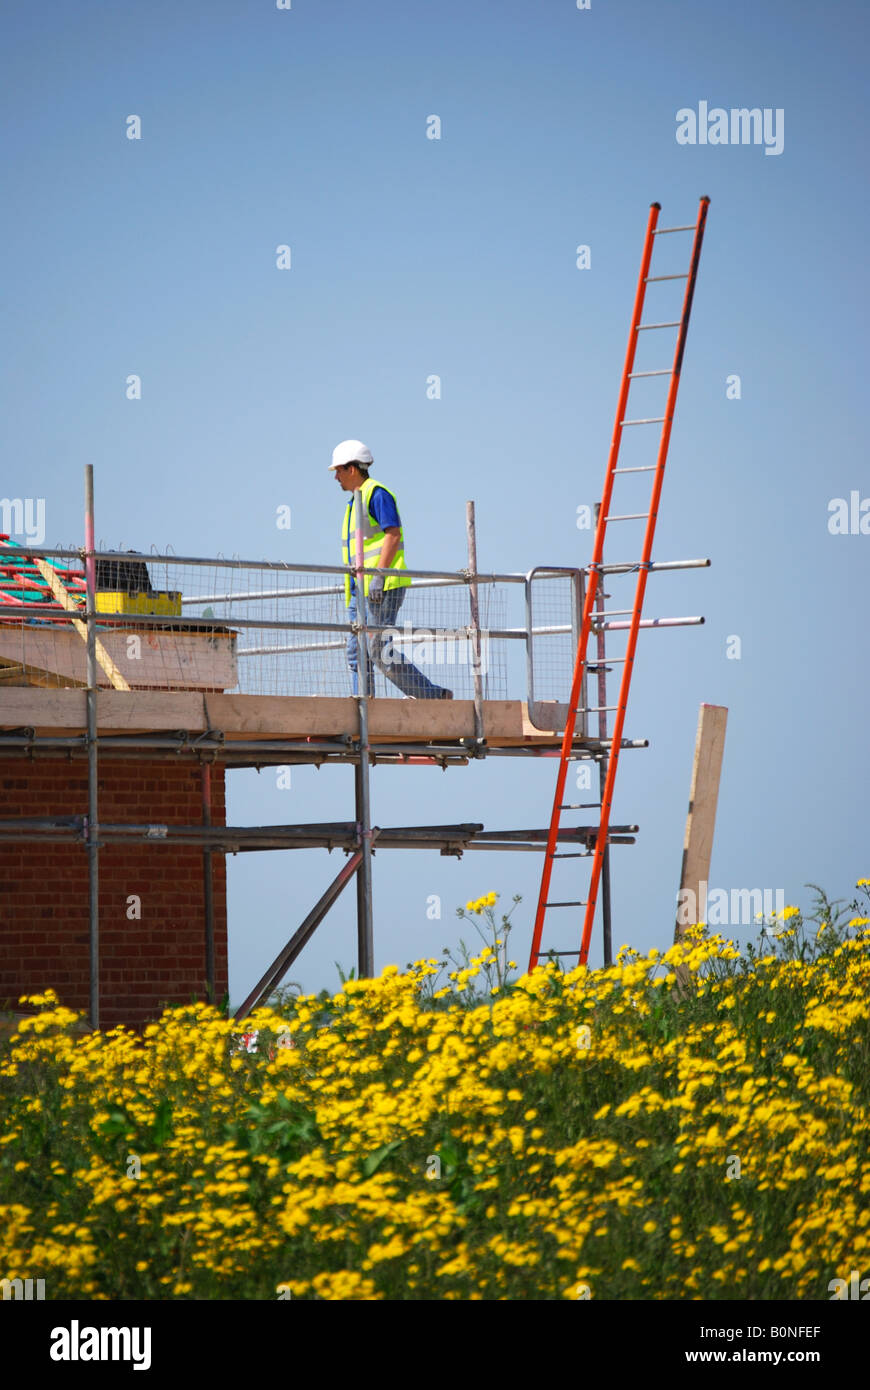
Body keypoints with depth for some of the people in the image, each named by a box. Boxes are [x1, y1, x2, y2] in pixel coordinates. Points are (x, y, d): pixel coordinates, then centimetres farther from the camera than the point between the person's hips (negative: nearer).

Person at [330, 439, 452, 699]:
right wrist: (353, 588, 23)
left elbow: (393, 534, -16)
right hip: (361, 589, 10)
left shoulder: (376, 493, -6)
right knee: (356, 653, 4)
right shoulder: (354, 501, 24)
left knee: (379, 649, -15)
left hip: (383, 586, -10)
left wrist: (378, 575, -23)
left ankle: (434, 696, -11)